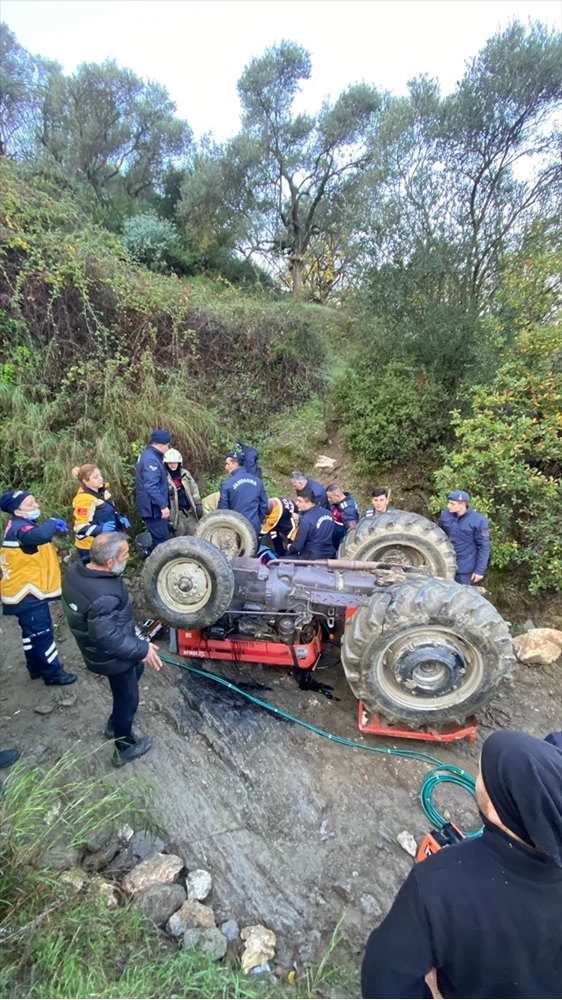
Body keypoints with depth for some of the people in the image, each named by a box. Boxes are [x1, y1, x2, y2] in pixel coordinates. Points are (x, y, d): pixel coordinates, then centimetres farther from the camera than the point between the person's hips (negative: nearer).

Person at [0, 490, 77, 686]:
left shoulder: (17, 525, 9)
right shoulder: (19, 528, -25)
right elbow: (40, 536, -45)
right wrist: (53, 522, -29)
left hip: (24, 590, 10)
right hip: (27, 593, -10)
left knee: (32, 632, 23)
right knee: (42, 633, 2)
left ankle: (36, 667, 38)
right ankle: (53, 672, 16)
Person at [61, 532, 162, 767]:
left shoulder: (75, 571, -12)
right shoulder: (104, 597, -40)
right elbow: (108, 639, -33)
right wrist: (142, 649, -22)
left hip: (94, 649, 9)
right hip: (112, 657, -9)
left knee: (137, 669, 31)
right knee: (127, 699, 16)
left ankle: (116, 724, 51)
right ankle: (124, 748, 41)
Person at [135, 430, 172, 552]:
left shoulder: (149, 455, 14)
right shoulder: (151, 459, -21)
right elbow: (151, 486, -29)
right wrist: (163, 506, -28)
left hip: (155, 506, 11)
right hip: (153, 508, -11)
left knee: (162, 538, 18)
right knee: (162, 541, -6)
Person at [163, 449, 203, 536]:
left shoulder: (185, 473, 5)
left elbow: (194, 489, 11)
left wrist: (198, 505, 4)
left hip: (190, 510, 4)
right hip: (176, 512, -4)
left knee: (194, 535, 10)